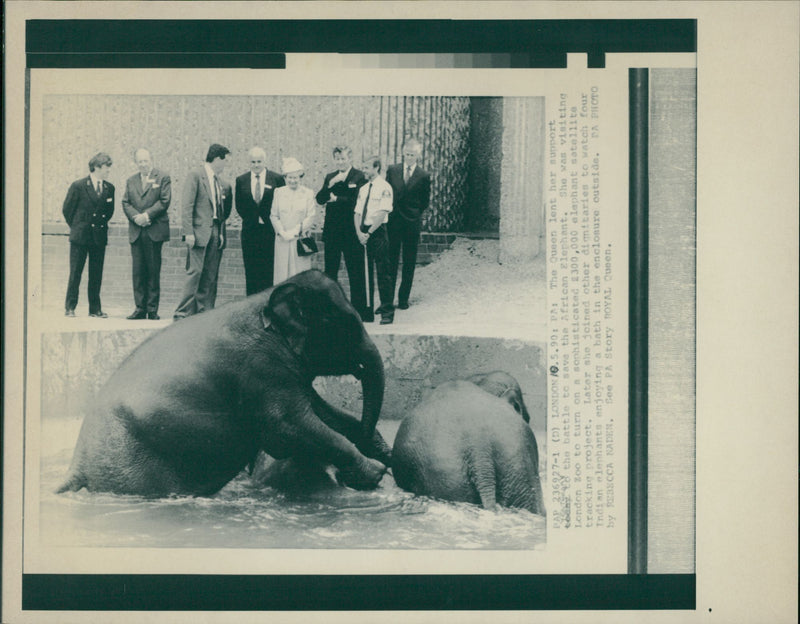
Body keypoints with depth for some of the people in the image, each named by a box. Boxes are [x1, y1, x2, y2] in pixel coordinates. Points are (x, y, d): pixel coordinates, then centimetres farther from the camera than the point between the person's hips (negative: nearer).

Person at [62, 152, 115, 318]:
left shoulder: (109, 188, 6)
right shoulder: (78, 186, -5)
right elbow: (67, 209, 3)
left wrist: (101, 225, 12)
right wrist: (76, 228, 8)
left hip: (99, 236, 3)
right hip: (80, 236, -3)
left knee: (97, 275, 6)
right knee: (75, 273, 1)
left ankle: (95, 309, 13)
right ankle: (70, 307, 8)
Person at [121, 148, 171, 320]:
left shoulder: (163, 177, 3)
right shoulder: (131, 181, 17)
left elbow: (165, 201, -5)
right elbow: (125, 203, 11)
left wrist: (147, 215, -12)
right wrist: (136, 217, -7)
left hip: (154, 231, -4)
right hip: (136, 232, 4)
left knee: (153, 272, -2)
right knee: (138, 271, 2)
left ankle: (152, 309, 3)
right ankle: (140, 308, 7)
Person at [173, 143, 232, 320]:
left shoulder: (221, 183, 17)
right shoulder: (195, 176, -3)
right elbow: (186, 205, -9)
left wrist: (222, 232, 9)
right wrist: (188, 232, -17)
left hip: (215, 233, 7)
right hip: (199, 233, -7)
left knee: (210, 276, 4)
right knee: (195, 272, -11)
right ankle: (182, 312, -7)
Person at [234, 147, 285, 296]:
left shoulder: (277, 179, 1)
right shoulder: (241, 180, 8)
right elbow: (239, 205, 12)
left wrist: (267, 220, -2)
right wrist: (250, 219, 3)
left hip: (269, 230, -2)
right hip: (249, 231, 2)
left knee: (269, 270, -3)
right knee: (251, 270, 3)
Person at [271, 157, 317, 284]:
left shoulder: (308, 193, 3)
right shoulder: (279, 192, 9)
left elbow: (310, 217, -2)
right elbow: (274, 216, 7)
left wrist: (294, 232, -11)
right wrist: (282, 233, -8)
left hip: (300, 239, -2)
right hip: (282, 240, 2)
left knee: (300, 272, -3)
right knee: (281, 272, 0)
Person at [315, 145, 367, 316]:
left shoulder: (359, 177, -4)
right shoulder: (330, 177, 14)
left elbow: (358, 201, -16)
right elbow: (320, 199, 3)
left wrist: (337, 199, -7)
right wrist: (331, 183, -10)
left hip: (351, 231, -5)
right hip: (331, 231, 5)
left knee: (356, 272, 1)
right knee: (329, 272, 10)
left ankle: (358, 307, 8)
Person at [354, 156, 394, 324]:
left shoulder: (384, 188, -6)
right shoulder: (363, 189, 15)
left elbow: (382, 214, -13)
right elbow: (357, 213, 12)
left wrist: (369, 233, -15)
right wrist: (359, 232, -4)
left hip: (378, 232, -7)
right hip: (363, 233, 7)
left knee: (382, 272, -5)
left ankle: (387, 312, -1)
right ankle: (367, 309, 17)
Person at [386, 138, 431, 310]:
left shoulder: (424, 176, 1)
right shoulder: (392, 170, 7)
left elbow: (425, 202, 8)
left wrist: (415, 214, 4)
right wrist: (389, 213, 4)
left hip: (412, 224, -1)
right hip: (393, 223, 1)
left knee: (409, 264, 5)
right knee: (390, 262, 1)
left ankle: (403, 298, 13)